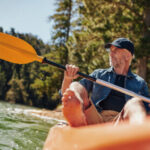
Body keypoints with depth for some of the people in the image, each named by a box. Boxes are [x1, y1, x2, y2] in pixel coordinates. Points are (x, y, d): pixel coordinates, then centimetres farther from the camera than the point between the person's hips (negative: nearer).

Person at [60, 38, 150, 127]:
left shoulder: (140, 83, 22)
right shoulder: (98, 74, 24)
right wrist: (68, 79, -1)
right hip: (94, 120, 1)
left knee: (136, 102, -30)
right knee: (75, 86, -20)